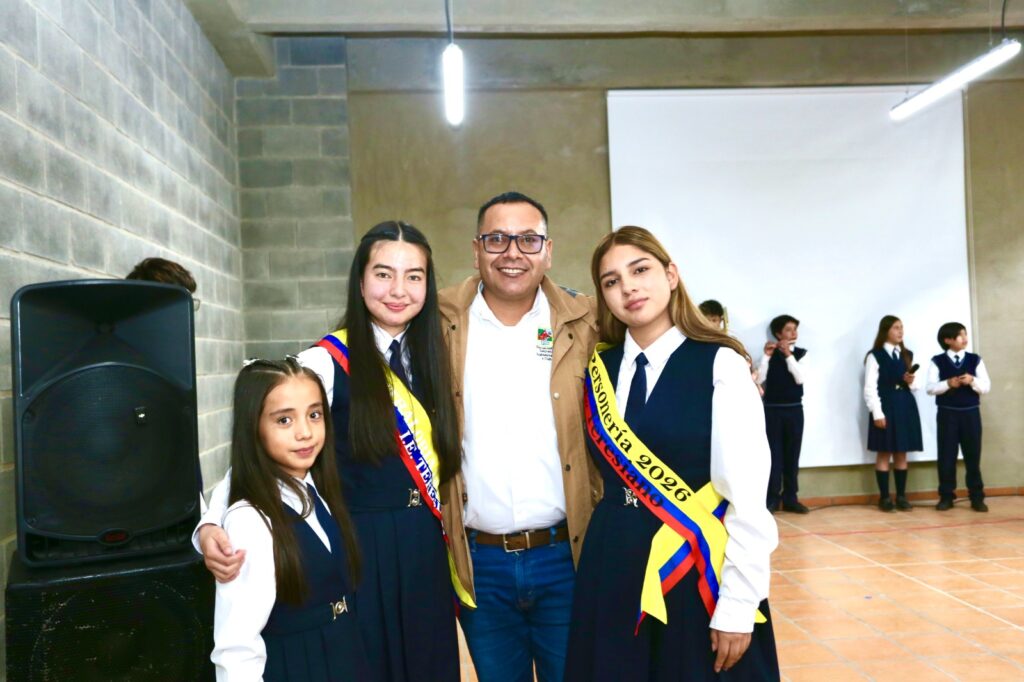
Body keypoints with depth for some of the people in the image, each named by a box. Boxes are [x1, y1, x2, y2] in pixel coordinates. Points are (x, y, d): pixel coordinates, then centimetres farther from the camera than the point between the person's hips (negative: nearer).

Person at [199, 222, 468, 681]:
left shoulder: (428, 357, 5)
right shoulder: (325, 363, -12)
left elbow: (442, 457, 11)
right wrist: (212, 525, -33)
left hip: (425, 554, 5)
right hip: (359, 553, -5)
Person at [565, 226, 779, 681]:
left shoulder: (720, 365, -10)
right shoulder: (598, 370, 5)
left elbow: (748, 499, -13)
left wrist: (738, 605, -14)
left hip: (697, 576, -4)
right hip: (610, 574, 5)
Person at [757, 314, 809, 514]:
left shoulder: (801, 353, 3)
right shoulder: (770, 354, 1)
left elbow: (800, 378, -12)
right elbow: (759, 379, -12)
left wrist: (788, 354, -15)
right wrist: (767, 355, -17)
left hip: (794, 410, 2)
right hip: (772, 410, -2)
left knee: (792, 454, 6)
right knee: (774, 454, -2)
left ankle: (790, 498, 13)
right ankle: (772, 498, 3)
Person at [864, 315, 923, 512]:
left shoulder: (907, 355, 13)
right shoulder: (875, 356, -5)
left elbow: (916, 386, 17)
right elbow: (870, 388, -9)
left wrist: (911, 382, -6)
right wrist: (877, 413, -15)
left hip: (906, 406, 5)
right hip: (886, 407, -5)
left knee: (902, 453, 8)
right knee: (884, 453, 0)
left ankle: (901, 497, 15)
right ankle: (884, 497, 6)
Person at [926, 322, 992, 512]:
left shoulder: (975, 360, 5)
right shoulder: (937, 361, 0)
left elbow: (986, 387, 0)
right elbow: (930, 388, -7)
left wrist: (972, 381, -18)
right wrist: (948, 383, -22)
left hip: (971, 413, 2)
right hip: (947, 413, -2)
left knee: (973, 455, 6)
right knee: (946, 455, 2)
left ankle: (977, 497, 14)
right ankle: (946, 496, 11)